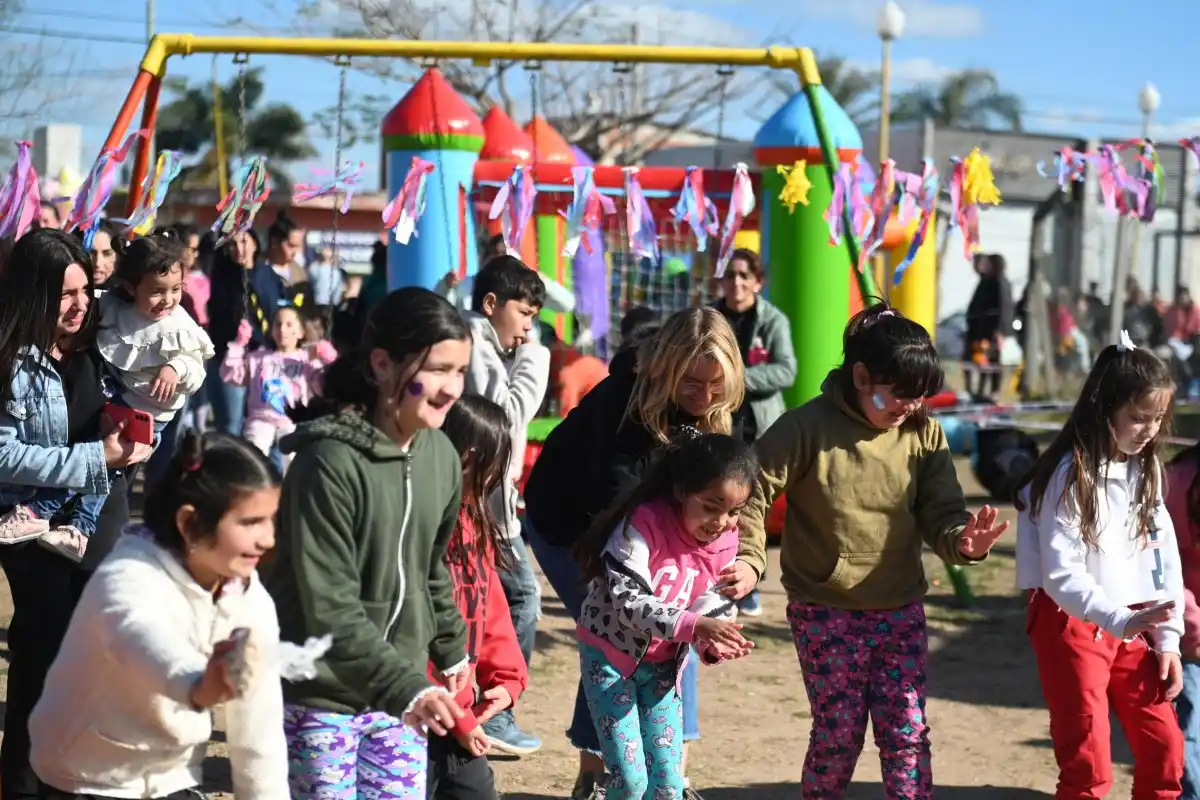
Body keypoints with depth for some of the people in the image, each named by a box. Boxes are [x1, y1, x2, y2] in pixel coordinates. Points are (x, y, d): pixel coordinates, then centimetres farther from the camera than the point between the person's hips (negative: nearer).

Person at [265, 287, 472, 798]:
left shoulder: (441, 455, 2)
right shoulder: (330, 462, -20)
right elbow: (330, 610, -23)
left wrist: (450, 651, 24)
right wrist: (405, 687, -28)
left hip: (402, 690, 6)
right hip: (322, 696, -6)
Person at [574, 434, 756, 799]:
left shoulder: (725, 542, -6)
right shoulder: (644, 524, -24)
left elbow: (712, 608, -1)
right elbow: (628, 601, -30)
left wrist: (713, 644, -25)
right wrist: (693, 625, -41)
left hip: (662, 663, 5)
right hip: (611, 652, -5)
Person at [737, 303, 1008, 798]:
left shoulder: (924, 435, -2)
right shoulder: (808, 428, -13)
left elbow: (940, 513, -4)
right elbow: (751, 494, -8)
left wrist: (961, 542, -26)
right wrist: (747, 561, -22)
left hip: (901, 611, 3)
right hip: (825, 612, -3)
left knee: (907, 734, 3)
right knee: (839, 734, 3)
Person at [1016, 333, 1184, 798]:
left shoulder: (1145, 469, 6)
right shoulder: (1072, 475, -16)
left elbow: (1164, 554, 9)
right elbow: (1061, 576, -20)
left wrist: (1167, 638, 4)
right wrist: (1122, 621, -31)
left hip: (1129, 627, 7)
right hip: (1071, 625, -7)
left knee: (1165, 749, 6)